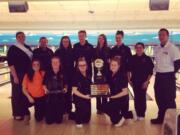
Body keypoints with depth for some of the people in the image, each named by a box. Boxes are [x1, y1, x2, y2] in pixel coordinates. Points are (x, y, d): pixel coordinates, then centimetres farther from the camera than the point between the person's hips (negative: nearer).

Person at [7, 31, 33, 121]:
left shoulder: (28, 48, 11)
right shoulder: (13, 48, -6)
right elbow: (10, 63, -12)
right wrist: (15, 76, -18)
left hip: (27, 74, 6)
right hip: (17, 75, -5)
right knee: (17, 94, 3)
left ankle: (25, 112, 24)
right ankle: (17, 114, 15)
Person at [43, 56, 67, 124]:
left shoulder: (63, 74, 1)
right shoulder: (47, 74, 0)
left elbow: (65, 84, 12)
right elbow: (44, 84, 9)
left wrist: (65, 88, -8)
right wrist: (45, 89, -10)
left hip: (60, 96, 0)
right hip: (50, 96, 0)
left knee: (59, 120, 5)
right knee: (49, 121, 3)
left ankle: (58, 119, 39)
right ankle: (50, 118, 37)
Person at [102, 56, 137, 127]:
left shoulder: (122, 75, -23)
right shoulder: (110, 74, -3)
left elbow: (125, 92, -24)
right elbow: (110, 86, 13)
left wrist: (113, 96, -24)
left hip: (122, 99, -8)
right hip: (114, 99, 8)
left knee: (105, 107, -19)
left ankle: (119, 119, 1)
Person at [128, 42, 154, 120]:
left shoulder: (147, 59, -7)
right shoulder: (132, 58, 0)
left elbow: (150, 72, -5)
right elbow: (129, 70, 7)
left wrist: (147, 81, -11)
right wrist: (129, 79, 2)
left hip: (143, 82, -2)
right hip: (134, 81, 2)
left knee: (142, 98, 4)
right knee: (136, 97, 8)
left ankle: (142, 114, 16)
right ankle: (137, 113, 20)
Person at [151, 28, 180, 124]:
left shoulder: (172, 48, -13)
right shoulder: (157, 49, 9)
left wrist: (171, 73, -4)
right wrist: (158, 71, 14)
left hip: (168, 76, -7)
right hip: (158, 76, 7)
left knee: (169, 99, 0)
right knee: (159, 98, 13)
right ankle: (161, 117, 26)